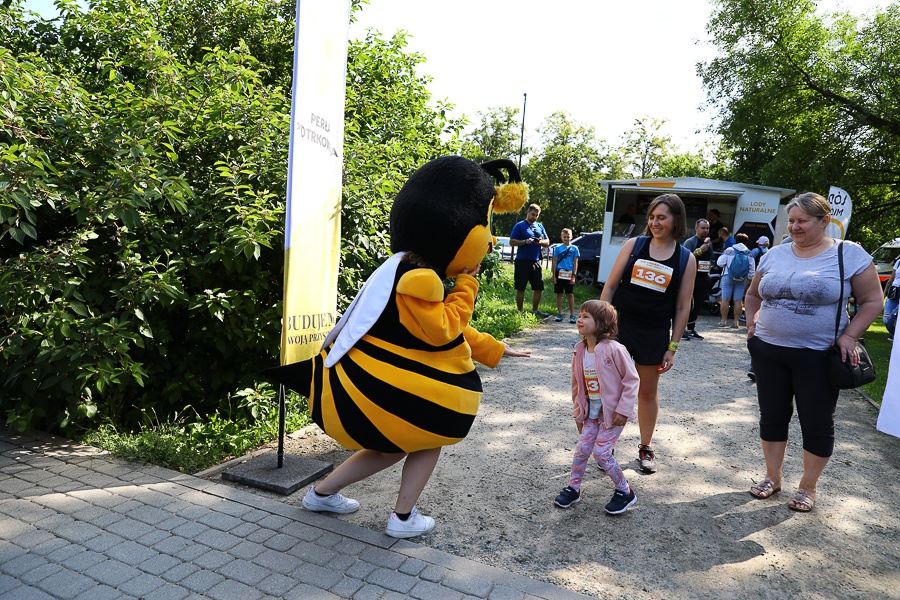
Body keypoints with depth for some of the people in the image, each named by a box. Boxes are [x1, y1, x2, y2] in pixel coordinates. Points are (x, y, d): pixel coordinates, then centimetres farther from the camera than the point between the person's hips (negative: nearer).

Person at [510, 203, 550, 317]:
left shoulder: (540, 226, 15)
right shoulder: (520, 226, -1)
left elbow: (547, 242, 18)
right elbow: (511, 242, -6)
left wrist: (541, 242, -5)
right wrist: (525, 241, -20)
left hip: (536, 261, 5)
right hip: (522, 261, -5)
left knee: (539, 287, 7)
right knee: (520, 288, -1)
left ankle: (535, 311, 20)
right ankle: (520, 312, 9)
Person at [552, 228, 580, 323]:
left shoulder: (574, 248, 3)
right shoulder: (558, 248, 5)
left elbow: (575, 263, 2)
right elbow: (555, 262, 6)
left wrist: (574, 276, -5)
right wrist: (554, 276, 1)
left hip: (569, 274, -1)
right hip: (559, 273, 1)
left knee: (570, 294, 2)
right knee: (559, 294, 6)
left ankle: (572, 315, 7)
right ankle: (560, 314, 14)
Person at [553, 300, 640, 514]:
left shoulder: (614, 350, -21)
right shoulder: (580, 351, -1)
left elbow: (632, 379, -15)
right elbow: (577, 384, 9)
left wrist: (623, 409, -17)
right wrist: (578, 412, 14)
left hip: (613, 412, -6)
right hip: (592, 412, 6)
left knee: (601, 452, -6)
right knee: (582, 448, 5)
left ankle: (625, 492, 16)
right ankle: (573, 488, 25)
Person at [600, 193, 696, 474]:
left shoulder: (686, 259, 0)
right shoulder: (634, 245, 0)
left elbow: (682, 307, 1)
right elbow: (610, 285, 1)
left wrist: (673, 347, -1)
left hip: (655, 334, 0)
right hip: (619, 325, 0)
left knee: (648, 392, 13)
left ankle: (646, 448, 31)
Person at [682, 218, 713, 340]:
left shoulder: (709, 242, 18)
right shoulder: (690, 241, -6)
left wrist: (709, 271, 20)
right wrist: (700, 250, -24)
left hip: (703, 278, 7)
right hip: (691, 277, -7)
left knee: (697, 305, 8)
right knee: (688, 305, -8)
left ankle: (691, 330, 16)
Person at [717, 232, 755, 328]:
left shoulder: (729, 250, -4)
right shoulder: (749, 253, 3)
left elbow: (720, 263, -5)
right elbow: (752, 269, 4)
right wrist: (750, 278, 17)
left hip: (728, 277, -2)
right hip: (742, 280, 2)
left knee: (725, 299, 0)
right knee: (737, 301, 4)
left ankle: (724, 320, 1)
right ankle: (736, 322, 6)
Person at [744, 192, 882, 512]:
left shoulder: (849, 254, -6)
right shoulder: (775, 254, 6)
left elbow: (872, 301, -3)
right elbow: (754, 294, 18)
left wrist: (849, 336, -13)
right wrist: (752, 322, 4)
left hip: (818, 356, -3)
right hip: (768, 351, 4)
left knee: (817, 423, 8)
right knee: (772, 416, 12)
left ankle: (808, 487, 27)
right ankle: (772, 476, 30)